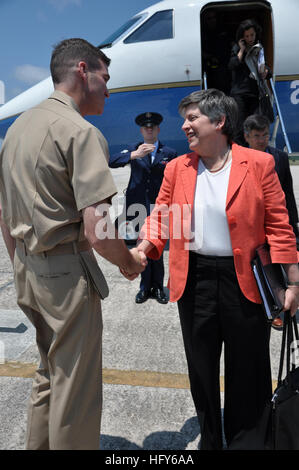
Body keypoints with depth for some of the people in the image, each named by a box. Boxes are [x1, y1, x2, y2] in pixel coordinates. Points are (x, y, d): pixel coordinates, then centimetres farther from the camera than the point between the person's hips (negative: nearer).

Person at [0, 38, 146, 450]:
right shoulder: (81, 132, -15)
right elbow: (98, 232, -23)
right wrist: (130, 262, -4)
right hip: (68, 272, -9)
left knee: (49, 374, 24)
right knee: (75, 389, 8)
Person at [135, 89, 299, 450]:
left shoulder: (258, 164, -4)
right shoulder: (177, 168, 6)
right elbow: (160, 217, 7)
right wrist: (142, 250, -12)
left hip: (244, 280, -3)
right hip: (194, 280, 3)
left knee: (247, 369, 13)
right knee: (201, 368, 17)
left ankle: (246, 438, 40)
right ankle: (210, 438, 41)